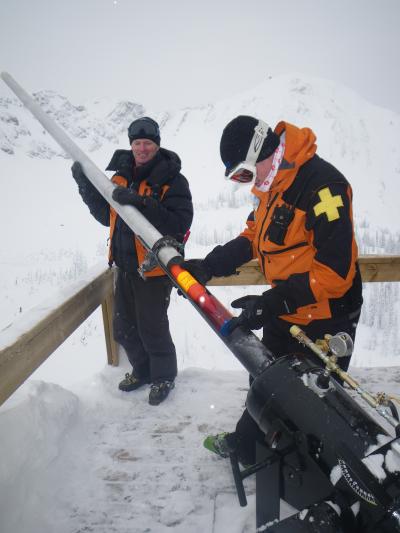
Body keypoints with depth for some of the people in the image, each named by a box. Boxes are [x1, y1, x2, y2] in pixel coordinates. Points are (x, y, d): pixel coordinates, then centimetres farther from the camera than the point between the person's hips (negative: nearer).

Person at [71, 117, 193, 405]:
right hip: (125, 263, 7)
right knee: (123, 327, 18)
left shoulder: (172, 180, -13)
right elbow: (108, 216, 15)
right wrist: (87, 186, 3)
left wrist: (141, 203, -33)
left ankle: (164, 376, 30)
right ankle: (142, 370, 41)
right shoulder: (121, 175, 7)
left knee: (152, 328, 4)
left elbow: (179, 225, -25)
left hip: (155, 266, -7)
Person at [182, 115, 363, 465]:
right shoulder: (271, 184, 2)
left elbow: (335, 270, -30)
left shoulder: (323, 185, -27)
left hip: (323, 319, -8)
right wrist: (208, 266, -3)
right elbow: (254, 236, 10)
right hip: (282, 311, 9)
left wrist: (272, 303, -32)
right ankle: (246, 445, 49)